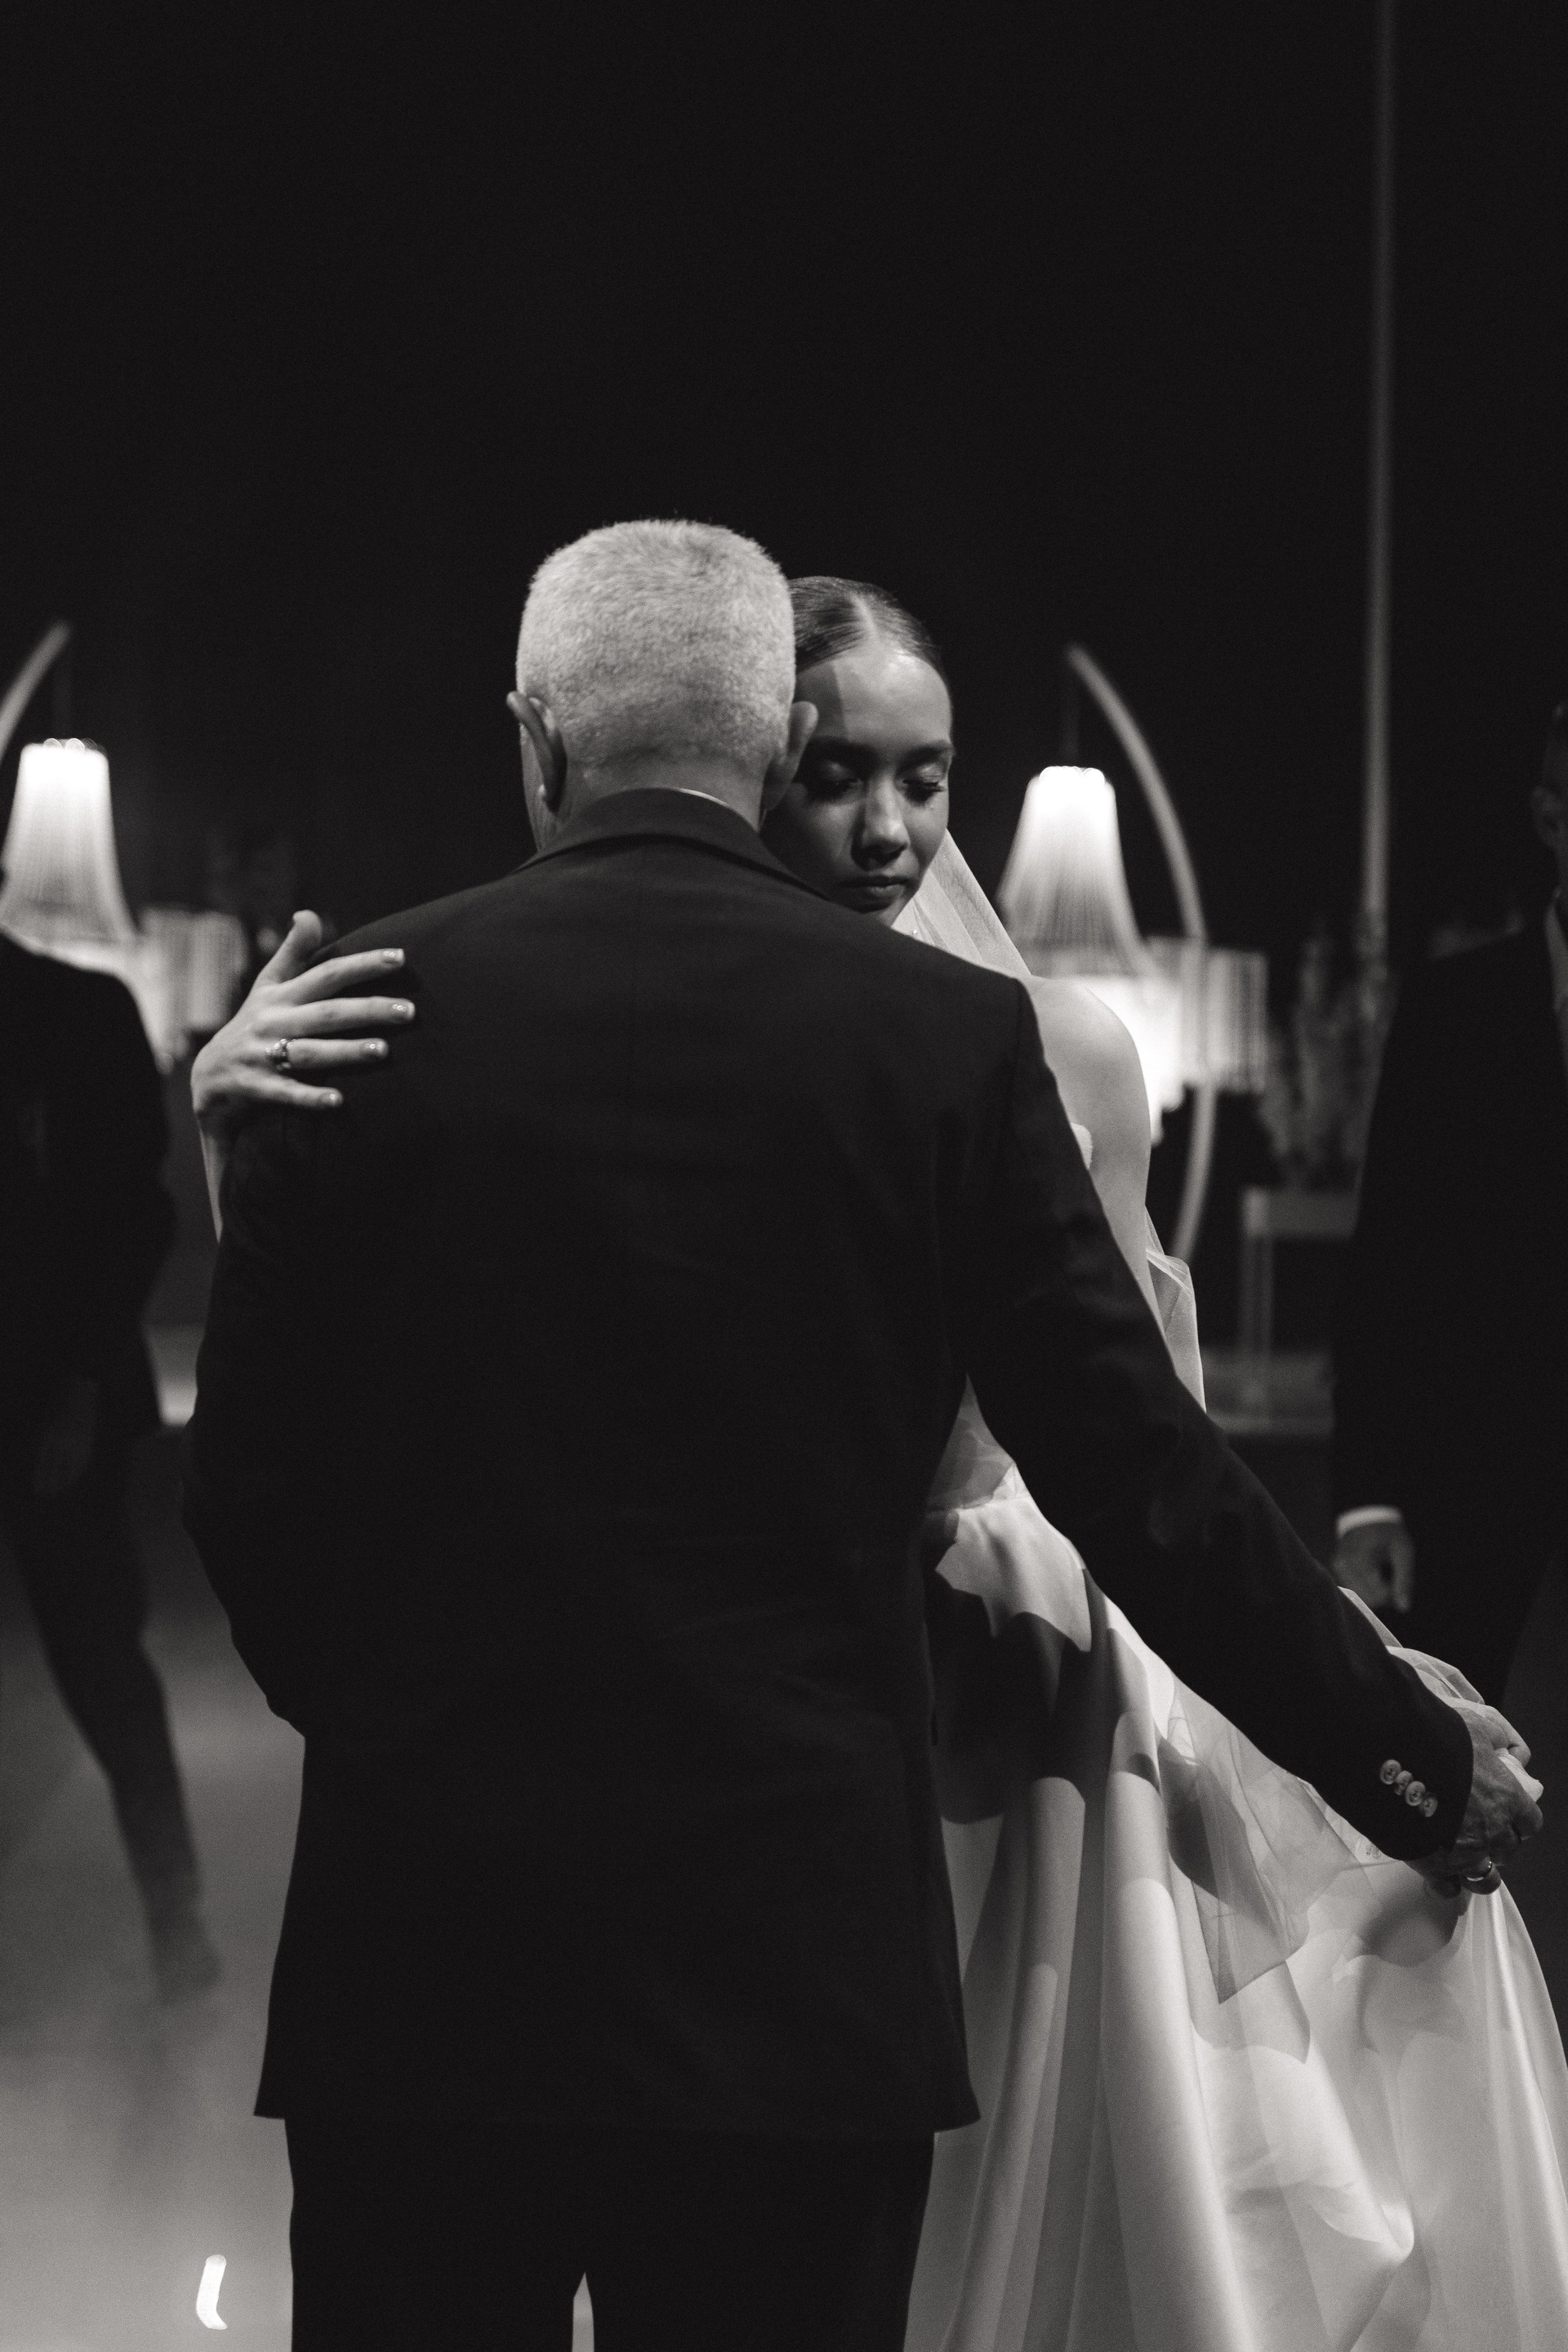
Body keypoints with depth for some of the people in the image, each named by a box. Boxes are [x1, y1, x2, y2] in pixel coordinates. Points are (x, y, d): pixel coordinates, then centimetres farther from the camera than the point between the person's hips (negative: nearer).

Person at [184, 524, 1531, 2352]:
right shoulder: (949, 1035, -3)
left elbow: (244, 1481, 2)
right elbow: (1143, 1481, -2)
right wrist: (1426, 1777, 11)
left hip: (419, 1944, 1)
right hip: (799, 1967, 0)